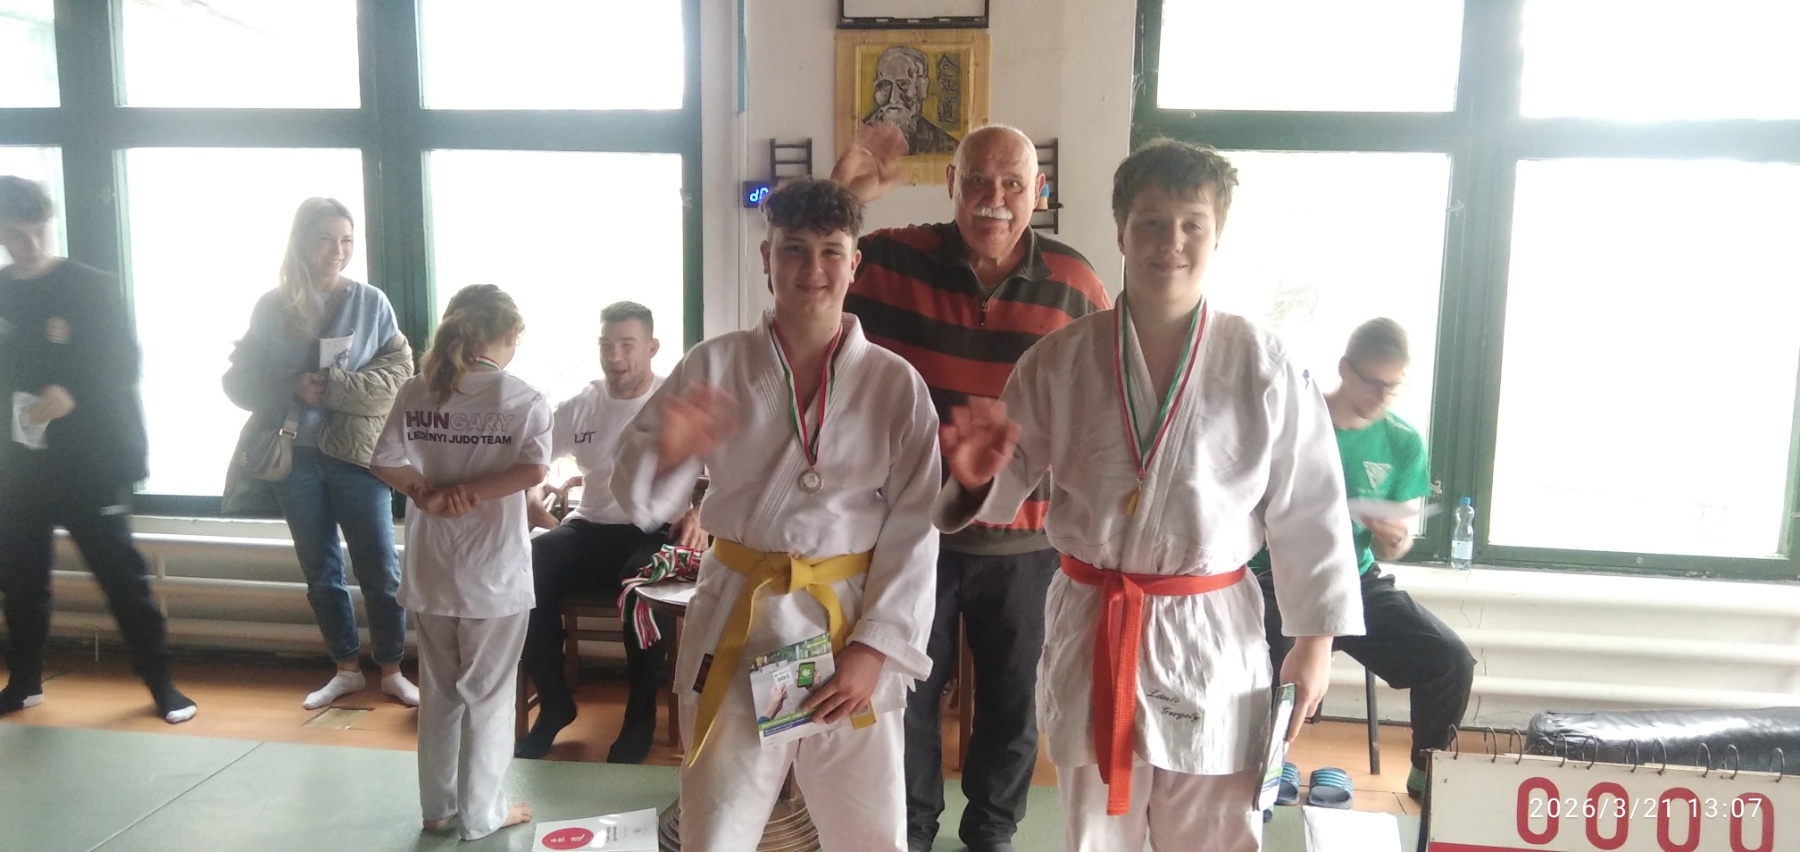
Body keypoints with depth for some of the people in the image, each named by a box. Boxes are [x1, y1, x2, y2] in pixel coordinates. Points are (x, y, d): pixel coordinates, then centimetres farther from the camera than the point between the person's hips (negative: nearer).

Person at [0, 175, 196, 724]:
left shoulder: (92, 288, -5)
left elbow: (123, 367, -7)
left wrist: (72, 395, -22)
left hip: (89, 463, -4)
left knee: (122, 574, -1)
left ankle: (161, 682, 6)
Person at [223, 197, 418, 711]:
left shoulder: (371, 303, -1)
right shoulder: (272, 307, 2)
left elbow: (398, 374, -7)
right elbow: (238, 382, 2)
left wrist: (332, 386, -20)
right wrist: (293, 388, -16)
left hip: (357, 455, -2)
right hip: (294, 458, 2)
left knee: (380, 570, 3)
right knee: (320, 573, 13)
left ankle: (392, 671, 19)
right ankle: (347, 670, 27)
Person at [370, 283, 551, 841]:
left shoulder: (416, 392, 2)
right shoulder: (522, 398, -9)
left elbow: (383, 462, -1)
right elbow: (534, 469, -19)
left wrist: (429, 492, -6)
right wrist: (469, 493, -13)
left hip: (430, 569, 4)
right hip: (494, 570, -4)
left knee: (437, 689, 18)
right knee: (487, 693, 9)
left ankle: (437, 806, 30)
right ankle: (480, 813, 20)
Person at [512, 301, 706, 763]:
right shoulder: (578, 407, 13)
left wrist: (698, 514, -29)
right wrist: (529, 496, -8)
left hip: (655, 531, -4)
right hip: (589, 529, 4)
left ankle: (641, 712, -12)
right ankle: (554, 703, -6)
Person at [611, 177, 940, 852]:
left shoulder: (895, 383, -3)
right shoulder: (714, 365, -1)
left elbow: (915, 528, -4)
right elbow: (642, 498, 0)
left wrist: (873, 647, -10)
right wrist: (667, 456, -22)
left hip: (855, 627, 0)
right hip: (737, 624, 0)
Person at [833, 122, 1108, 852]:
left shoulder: (1073, 282, -6)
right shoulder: (893, 260, -7)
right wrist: (842, 189, -19)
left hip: (1023, 536, 1)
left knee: (1011, 698, 17)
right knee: (908, 688, 16)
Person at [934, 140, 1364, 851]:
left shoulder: (1264, 369, -8)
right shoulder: (1059, 359, -5)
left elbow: (1308, 509, -2)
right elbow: (1012, 482, 2)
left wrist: (1315, 641, 2)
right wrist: (978, 473, -22)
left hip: (1211, 639, -1)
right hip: (1089, 632, 1)